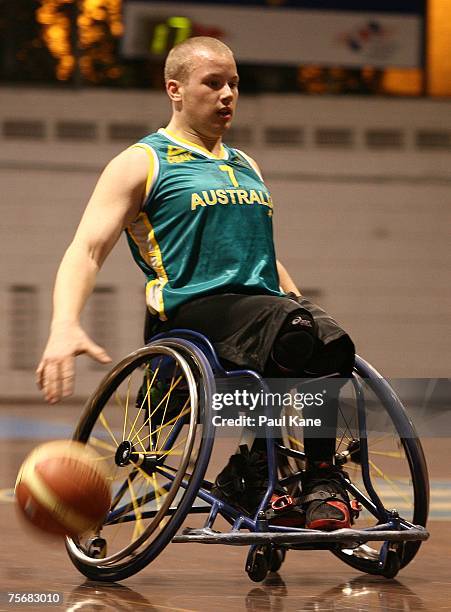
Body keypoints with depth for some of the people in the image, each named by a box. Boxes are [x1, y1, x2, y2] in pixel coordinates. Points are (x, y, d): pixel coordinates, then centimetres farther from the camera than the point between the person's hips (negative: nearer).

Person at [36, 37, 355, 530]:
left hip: (262, 303, 6)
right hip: (193, 309, -6)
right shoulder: (142, 163, 7)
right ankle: (254, 463, -23)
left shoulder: (246, 166, 28)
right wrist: (64, 328, -23)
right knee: (297, 328, -36)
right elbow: (86, 250, -4)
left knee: (327, 340, -31)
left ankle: (319, 479, -22)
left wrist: (299, 302, 23)